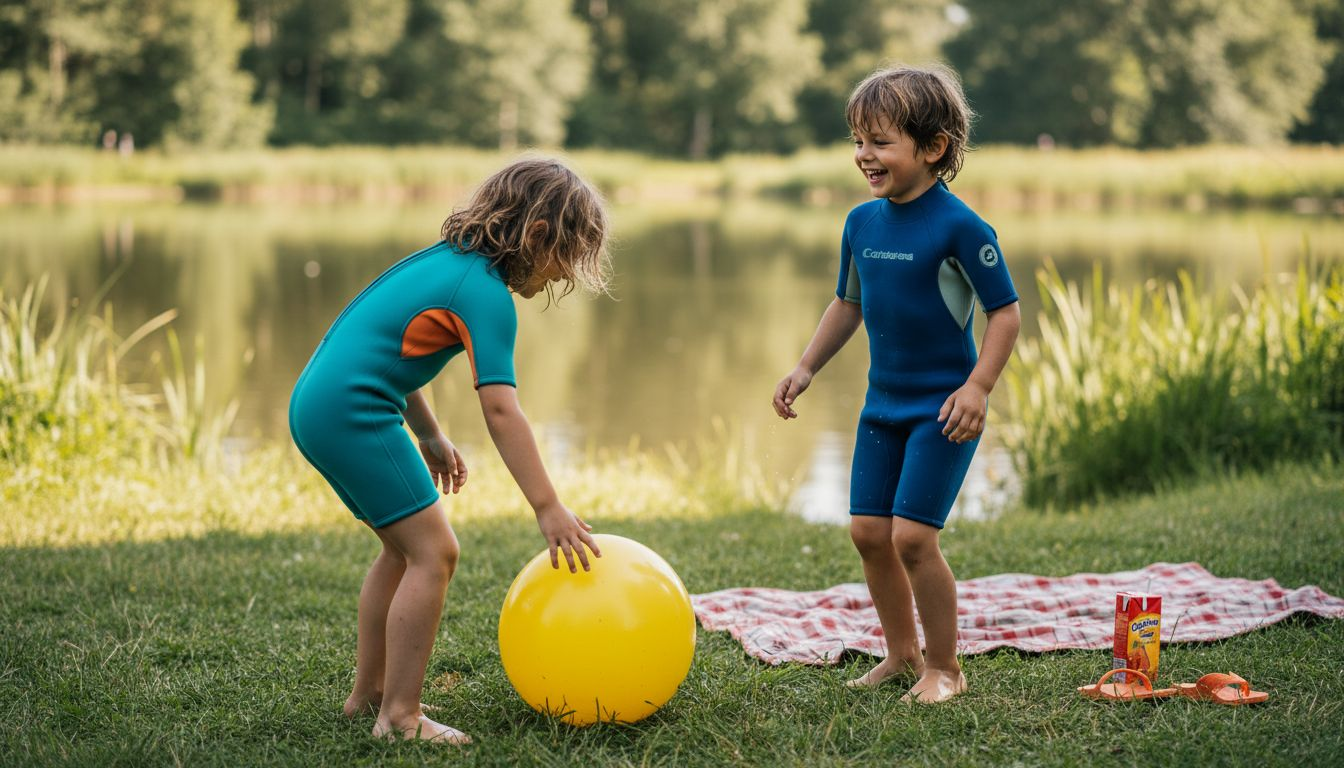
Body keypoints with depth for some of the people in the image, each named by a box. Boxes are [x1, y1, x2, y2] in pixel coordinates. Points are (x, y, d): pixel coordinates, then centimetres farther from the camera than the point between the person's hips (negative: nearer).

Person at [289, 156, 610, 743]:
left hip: (316, 405, 10)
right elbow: (500, 412, -20)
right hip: (352, 413, -10)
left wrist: (430, 436, 27)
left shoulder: (445, 258, 14)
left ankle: (368, 693, 26)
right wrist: (547, 507, -19)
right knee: (434, 552, -8)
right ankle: (399, 717, -6)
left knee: (405, 546, 19)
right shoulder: (485, 292, -14)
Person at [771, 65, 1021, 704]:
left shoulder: (959, 227, -15)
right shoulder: (862, 222, 5)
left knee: (912, 535, -12)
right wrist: (806, 368, 13)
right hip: (882, 405, 7)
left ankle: (944, 668, 6)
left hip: (942, 410, -7)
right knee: (867, 531, 8)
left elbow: (1006, 311, -12)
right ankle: (902, 653, 26)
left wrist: (978, 386, -21)